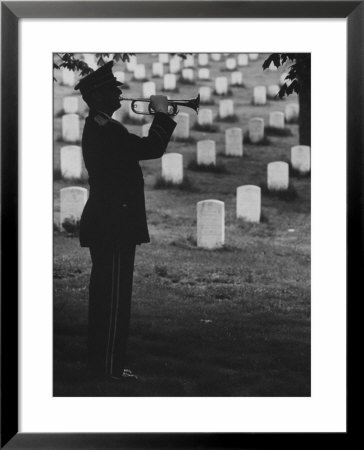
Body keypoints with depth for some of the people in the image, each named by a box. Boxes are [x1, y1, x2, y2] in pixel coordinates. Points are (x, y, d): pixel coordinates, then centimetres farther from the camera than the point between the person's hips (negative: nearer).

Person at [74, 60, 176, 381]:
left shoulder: (99, 127, 14)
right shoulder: (105, 131, -19)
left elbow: (140, 149, 18)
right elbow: (152, 149, -24)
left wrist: (159, 118, 10)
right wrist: (162, 113, -11)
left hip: (106, 224, 11)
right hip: (114, 225, -11)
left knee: (105, 293, 15)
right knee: (115, 296, -5)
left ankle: (100, 360, 23)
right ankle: (110, 366, 1)